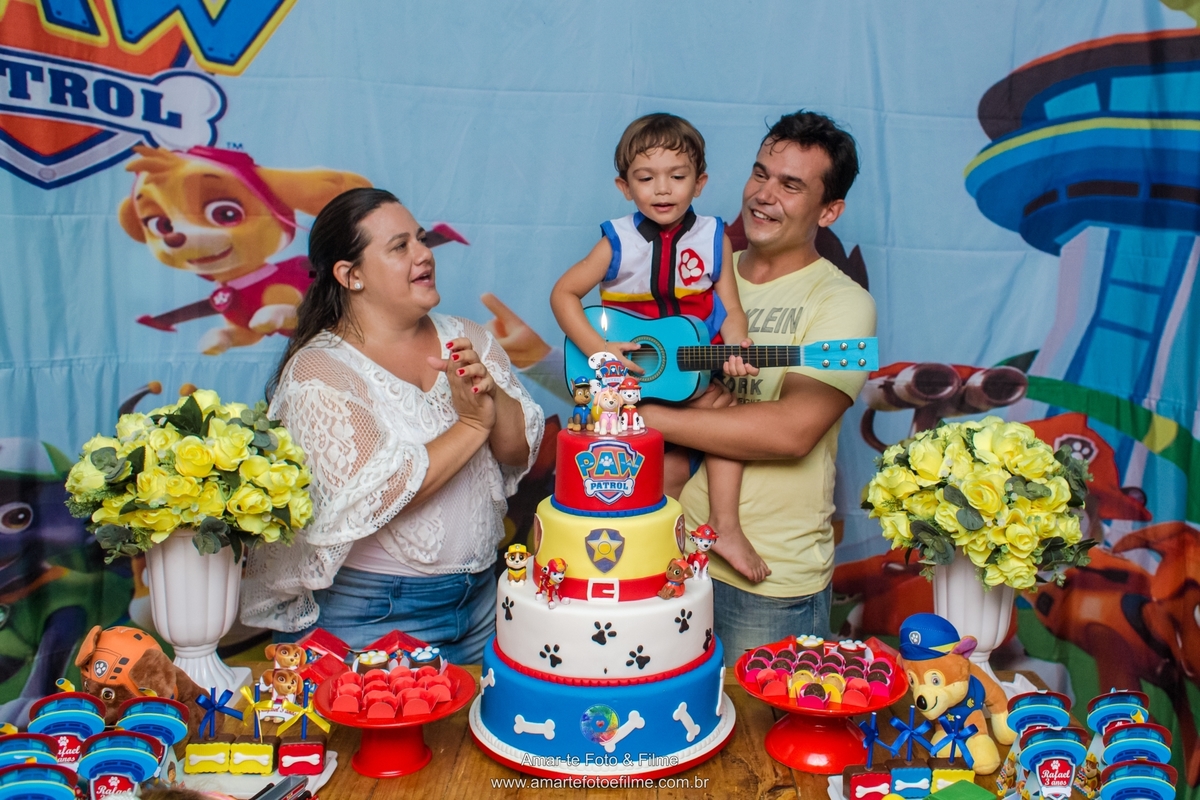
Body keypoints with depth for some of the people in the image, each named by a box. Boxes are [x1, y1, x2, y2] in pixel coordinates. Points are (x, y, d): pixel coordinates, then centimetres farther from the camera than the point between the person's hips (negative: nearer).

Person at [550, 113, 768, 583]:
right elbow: (564, 293, -1)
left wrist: (736, 347, -22)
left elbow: (730, 308, 1)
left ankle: (725, 527, -14)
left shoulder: (713, 238, 0)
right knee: (671, 465, -12)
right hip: (632, 376, -2)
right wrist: (597, 349, -14)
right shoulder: (619, 243, -5)